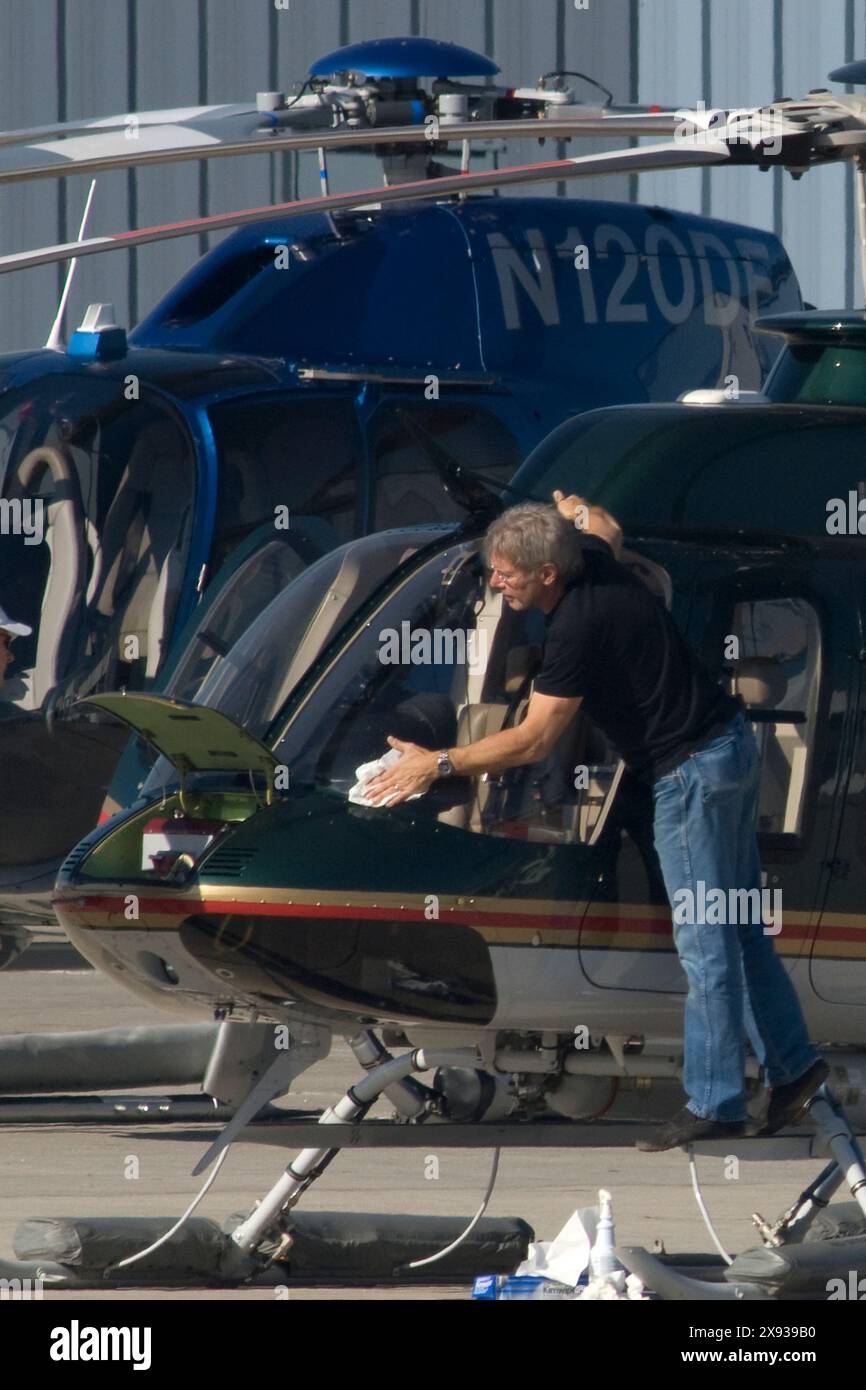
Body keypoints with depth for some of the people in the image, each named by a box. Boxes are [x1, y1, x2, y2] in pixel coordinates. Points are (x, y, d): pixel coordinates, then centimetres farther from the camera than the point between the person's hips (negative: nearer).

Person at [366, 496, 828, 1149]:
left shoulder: (577, 628, -25)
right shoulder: (590, 554, 0)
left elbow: (533, 741, -21)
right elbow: (606, 527, 28)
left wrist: (438, 764, -16)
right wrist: (572, 505, 49)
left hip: (692, 771, -10)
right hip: (732, 745, 10)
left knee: (705, 941, -5)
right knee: (739, 928, 16)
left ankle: (715, 1105, -3)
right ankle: (792, 1063, 21)